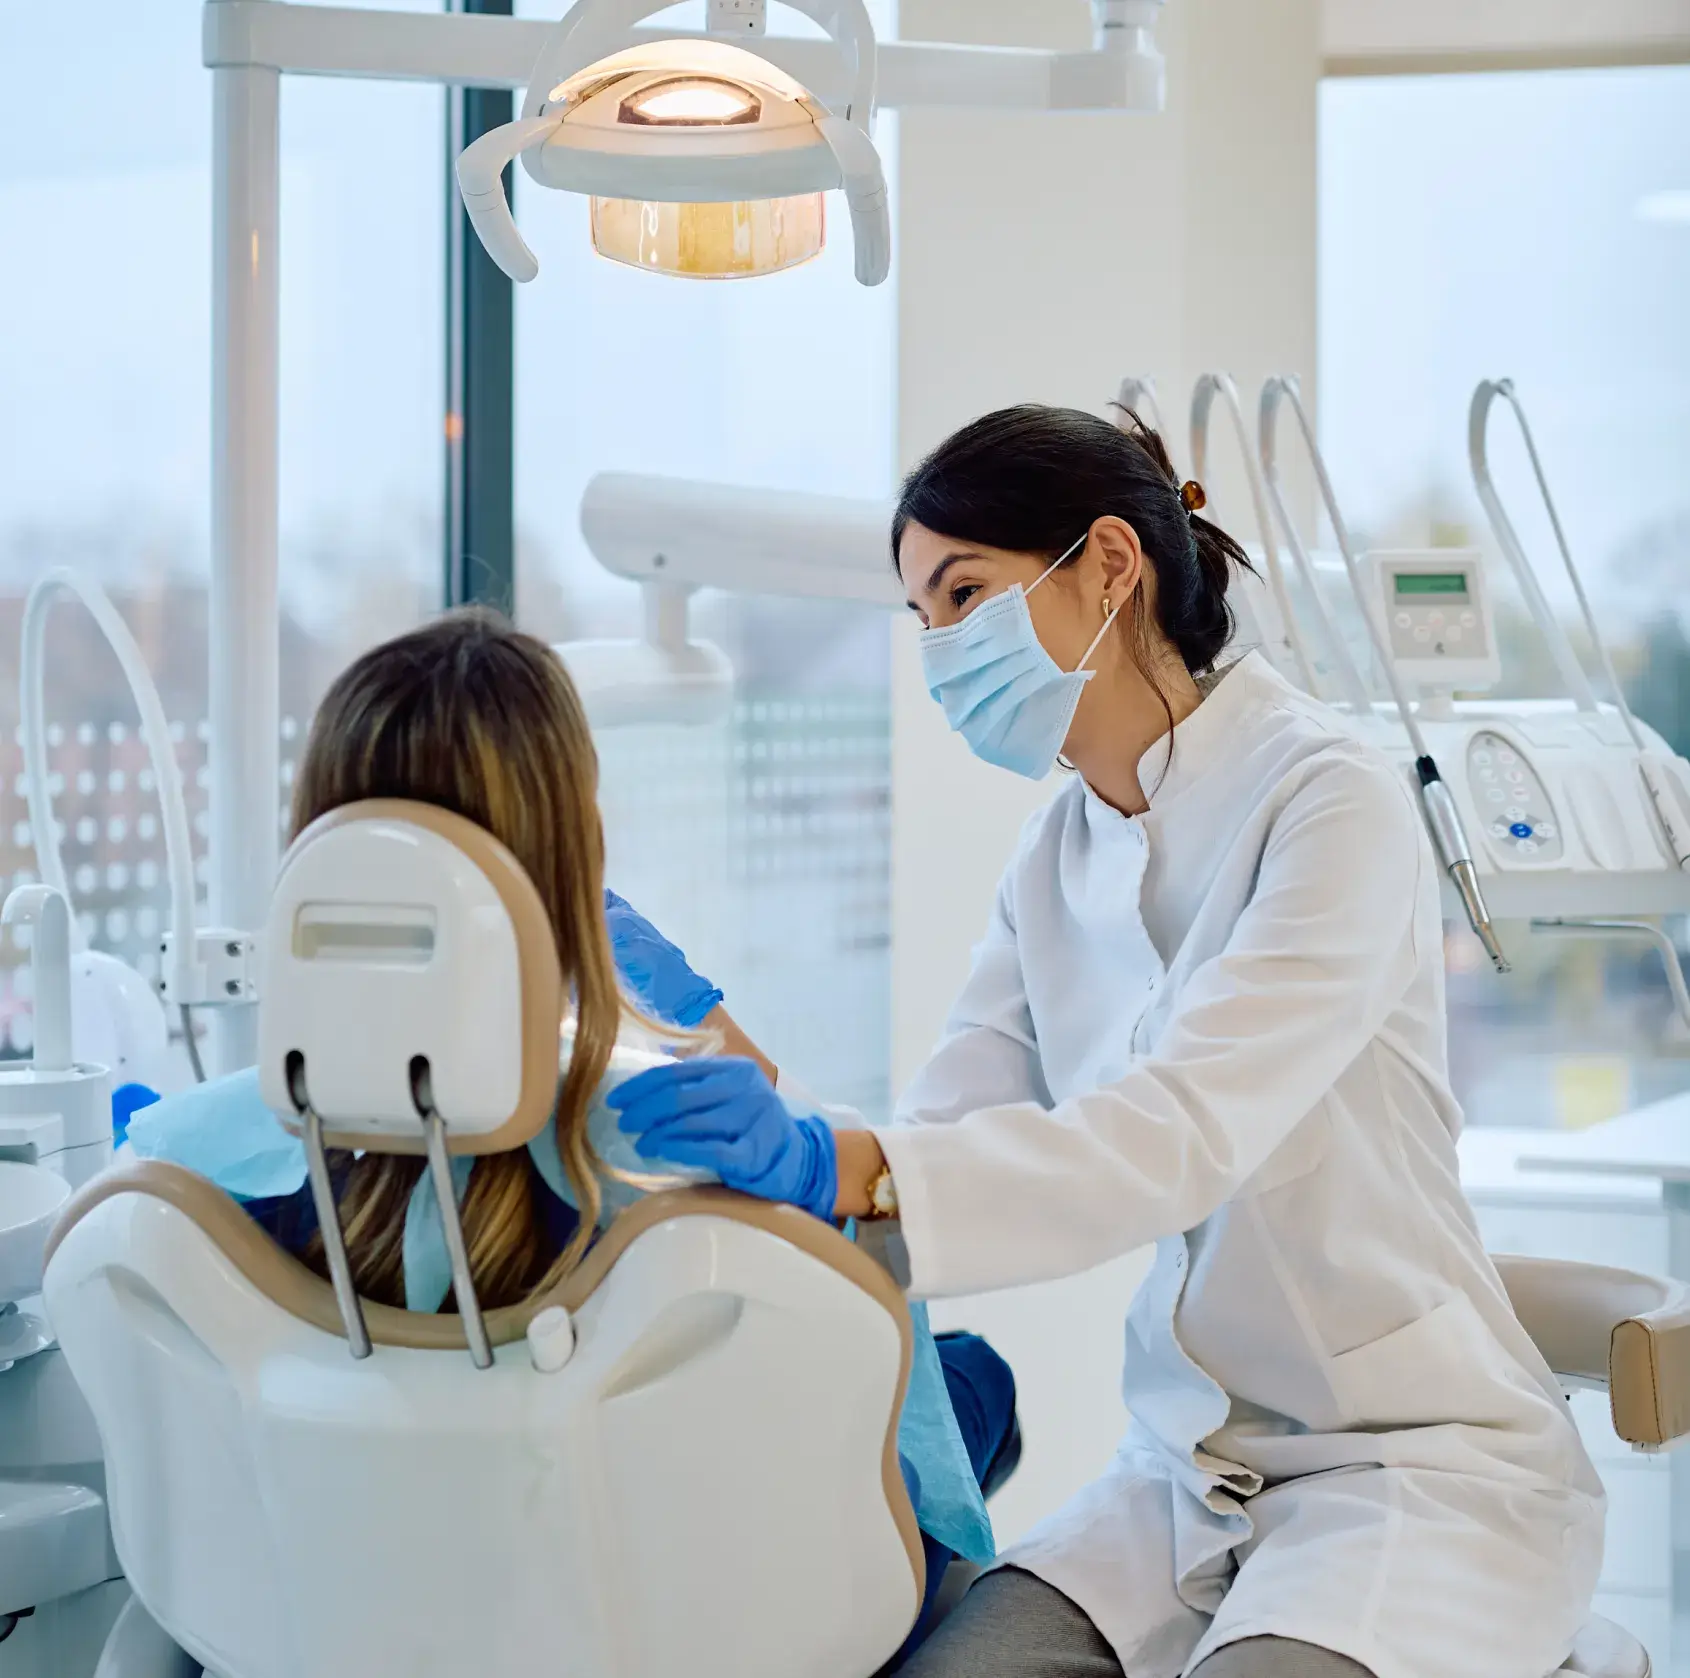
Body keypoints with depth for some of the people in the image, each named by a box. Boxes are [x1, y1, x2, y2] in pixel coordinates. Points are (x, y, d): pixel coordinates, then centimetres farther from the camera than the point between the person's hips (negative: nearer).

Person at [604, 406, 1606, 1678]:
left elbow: (1185, 1133, -28)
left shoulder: (1334, 805, -14)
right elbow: (947, 1136, 2)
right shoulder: (1057, 861, 9)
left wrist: (832, 1168, -40)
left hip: (1421, 1464, -6)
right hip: (1193, 1475, 6)